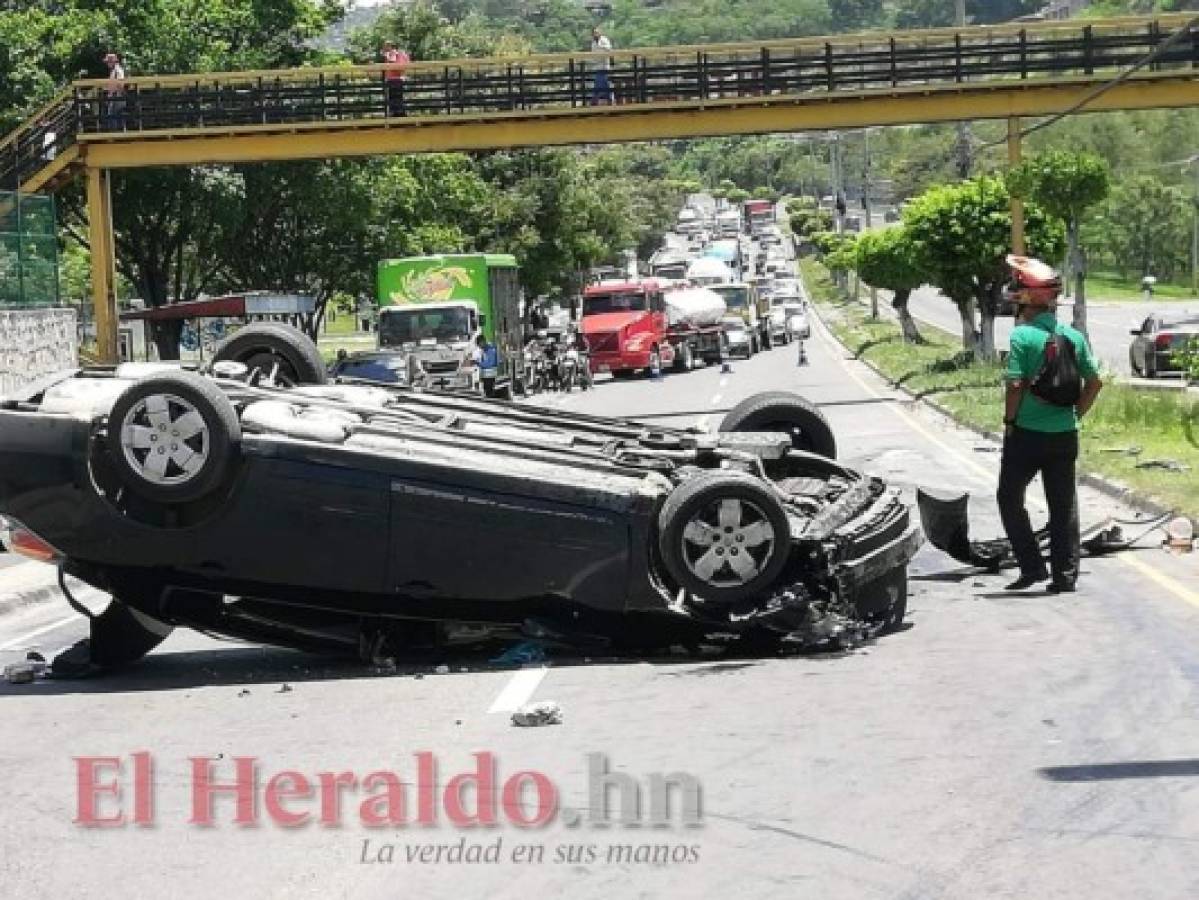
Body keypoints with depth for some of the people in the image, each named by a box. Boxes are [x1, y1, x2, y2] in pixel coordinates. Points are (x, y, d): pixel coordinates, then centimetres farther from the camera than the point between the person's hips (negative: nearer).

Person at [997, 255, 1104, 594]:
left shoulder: (1022, 336, -14)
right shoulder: (1073, 336, 3)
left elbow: (1015, 385, -18)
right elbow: (1094, 382, 7)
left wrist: (1009, 420, -5)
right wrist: (1075, 415, 13)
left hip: (1027, 434, -5)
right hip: (1065, 435, 5)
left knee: (1010, 498, 10)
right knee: (1063, 505, 11)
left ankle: (1032, 566, 3)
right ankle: (1065, 575, 11)